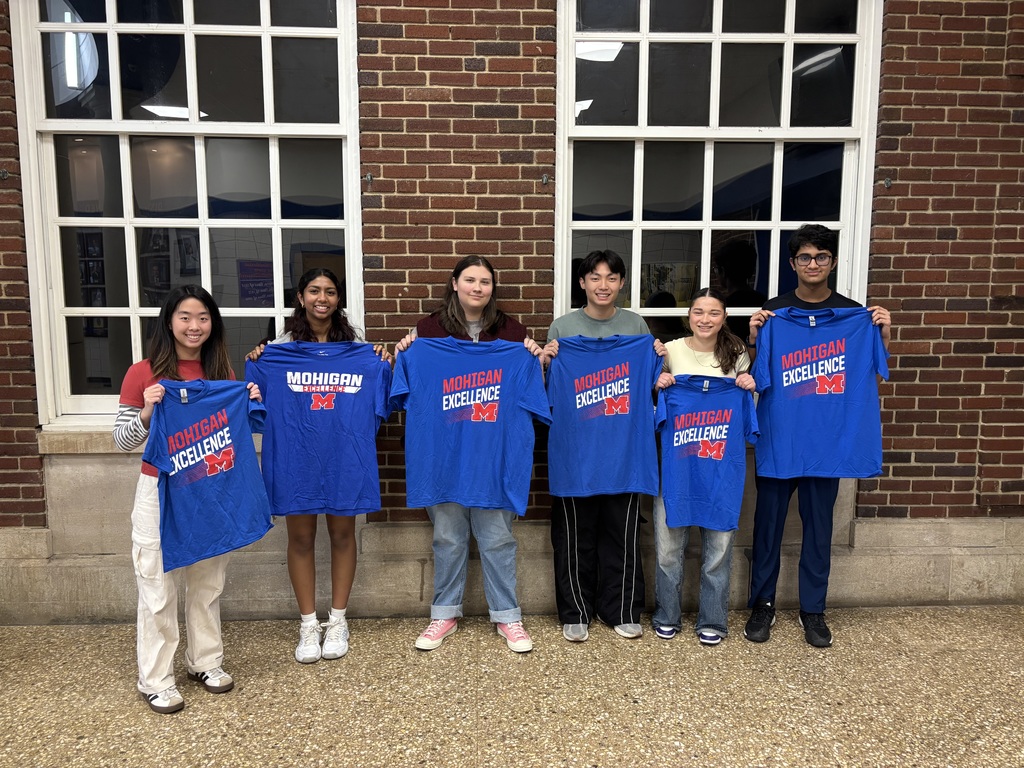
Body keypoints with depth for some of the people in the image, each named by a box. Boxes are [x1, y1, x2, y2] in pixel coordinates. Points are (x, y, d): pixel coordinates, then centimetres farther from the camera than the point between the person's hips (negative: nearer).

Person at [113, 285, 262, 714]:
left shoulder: (221, 373, 5)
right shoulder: (143, 374, -6)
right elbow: (123, 441, -3)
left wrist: (250, 405, -6)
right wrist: (148, 411, -21)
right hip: (160, 490, -3)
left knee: (208, 581, 15)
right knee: (158, 587, 4)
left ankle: (205, 661, 31)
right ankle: (155, 680, 19)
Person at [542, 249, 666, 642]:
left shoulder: (636, 325, 6)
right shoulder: (563, 326, 0)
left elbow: (648, 386, 12)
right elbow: (550, 389, 5)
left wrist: (658, 361, -7)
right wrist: (546, 363, -14)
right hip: (574, 443, -1)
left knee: (622, 529, 9)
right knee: (575, 531, 6)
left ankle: (621, 610, 25)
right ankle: (575, 613, 21)